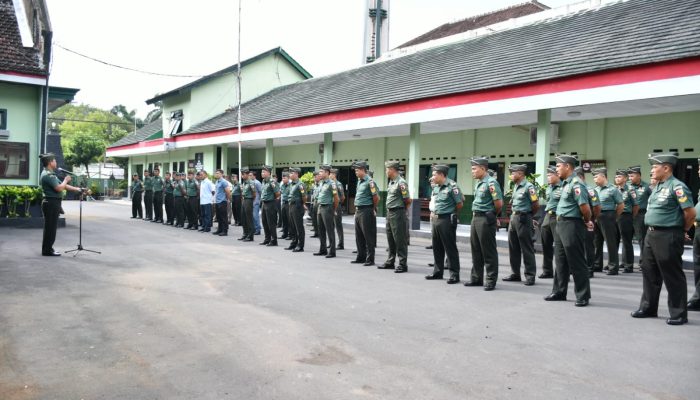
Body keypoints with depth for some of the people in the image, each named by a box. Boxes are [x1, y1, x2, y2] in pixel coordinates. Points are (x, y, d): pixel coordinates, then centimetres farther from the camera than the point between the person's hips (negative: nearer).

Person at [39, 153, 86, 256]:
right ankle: (48, 250, 2)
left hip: (52, 204, 10)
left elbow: (63, 186, 19)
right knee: (50, 227, -4)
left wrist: (79, 190, 15)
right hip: (51, 203, -10)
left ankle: (47, 249, 23)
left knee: (50, 227, 15)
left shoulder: (50, 174, 18)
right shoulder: (48, 175, -16)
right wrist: (66, 180, -7)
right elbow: (59, 188, -25)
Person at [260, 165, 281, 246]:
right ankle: (267, 239, 24)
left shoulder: (272, 181, -15)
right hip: (264, 203, 9)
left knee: (271, 223, -4)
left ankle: (274, 241, 4)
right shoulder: (263, 181, 11)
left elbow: (278, 193, -15)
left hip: (270, 204, -9)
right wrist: (262, 198, 15)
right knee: (264, 222, 14)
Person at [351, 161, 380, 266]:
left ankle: (370, 259, 3)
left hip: (366, 211, -9)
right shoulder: (359, 181, 14)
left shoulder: (369, 182, -14)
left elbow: (376, 198, -15)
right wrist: (356, 210, 18)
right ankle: (361, 257, 24)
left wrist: (373, 209, -2)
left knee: (369, 237, -2)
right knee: (359, 236, 14)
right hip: (358, 211, 9)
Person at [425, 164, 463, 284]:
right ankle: (438, 272, 25)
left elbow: (460, 203, -10)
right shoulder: (436, 187, 12)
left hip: (446, 220, -8)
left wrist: (450, 213, 2)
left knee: (450, 248, -3)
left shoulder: (452, 186, -14)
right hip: (435, 220, 8)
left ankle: (454, 274, 5)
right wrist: (433, 213, 12)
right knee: (437, 247, 14)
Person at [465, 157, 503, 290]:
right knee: (475, 249, 14)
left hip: (486, 219, -9)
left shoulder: (491, 183, -15)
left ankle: (491, 280, 7)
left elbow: (499, 203, -17)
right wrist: (476, 215, 14)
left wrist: (493, 215, -2)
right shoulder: (478, 183, 13)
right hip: (475, 218, 9)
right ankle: (477, 278, 24)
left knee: (488, 251, -2)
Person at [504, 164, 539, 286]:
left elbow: (536, 205, -13)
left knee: (527, 249, -2)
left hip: (523, 219, -9)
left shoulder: (528, 187, -13)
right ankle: (515, 274, 21)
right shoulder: (515, 186, 13)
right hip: (513, 218, 9)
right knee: (513, 247, 12)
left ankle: (530, 275, 4)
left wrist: (528, 215, 1)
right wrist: (514, 215, 14)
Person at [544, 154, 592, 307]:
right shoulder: (566, 183, 13)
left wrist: (587, 221, -5)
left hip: (572, 226, -10)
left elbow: (585, 207, -23)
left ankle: (583, 296, 8)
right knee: (561, 260, 15)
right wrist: (587, 220, 16)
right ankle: (559, 292, 24)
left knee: (576, 263, -2)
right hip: (561, 225, 10)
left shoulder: (576, 184, -17)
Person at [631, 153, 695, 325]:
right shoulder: (658, 187, 13)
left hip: (668, 237, -9)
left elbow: (691, 213, -17)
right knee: (649, 272, 14)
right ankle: (648, 307, 25)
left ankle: (679, 314, 11)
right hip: (652, 234, 9)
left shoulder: (677, 186, -14)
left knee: (673, 276, 1)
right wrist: (651, 231, 17)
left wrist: (682, 230, -3)